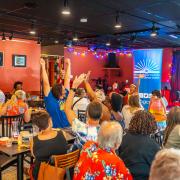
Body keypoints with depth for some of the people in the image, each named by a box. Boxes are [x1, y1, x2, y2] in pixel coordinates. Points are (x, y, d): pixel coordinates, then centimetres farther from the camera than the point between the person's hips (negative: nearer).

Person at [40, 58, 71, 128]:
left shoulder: (65, 97, 1)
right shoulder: (50, 99, -9)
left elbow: (67, 79, 5)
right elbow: (46, 83, -13)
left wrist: (68, 65, 9)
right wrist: (43, 67, -14)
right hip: (55, 129, -4)